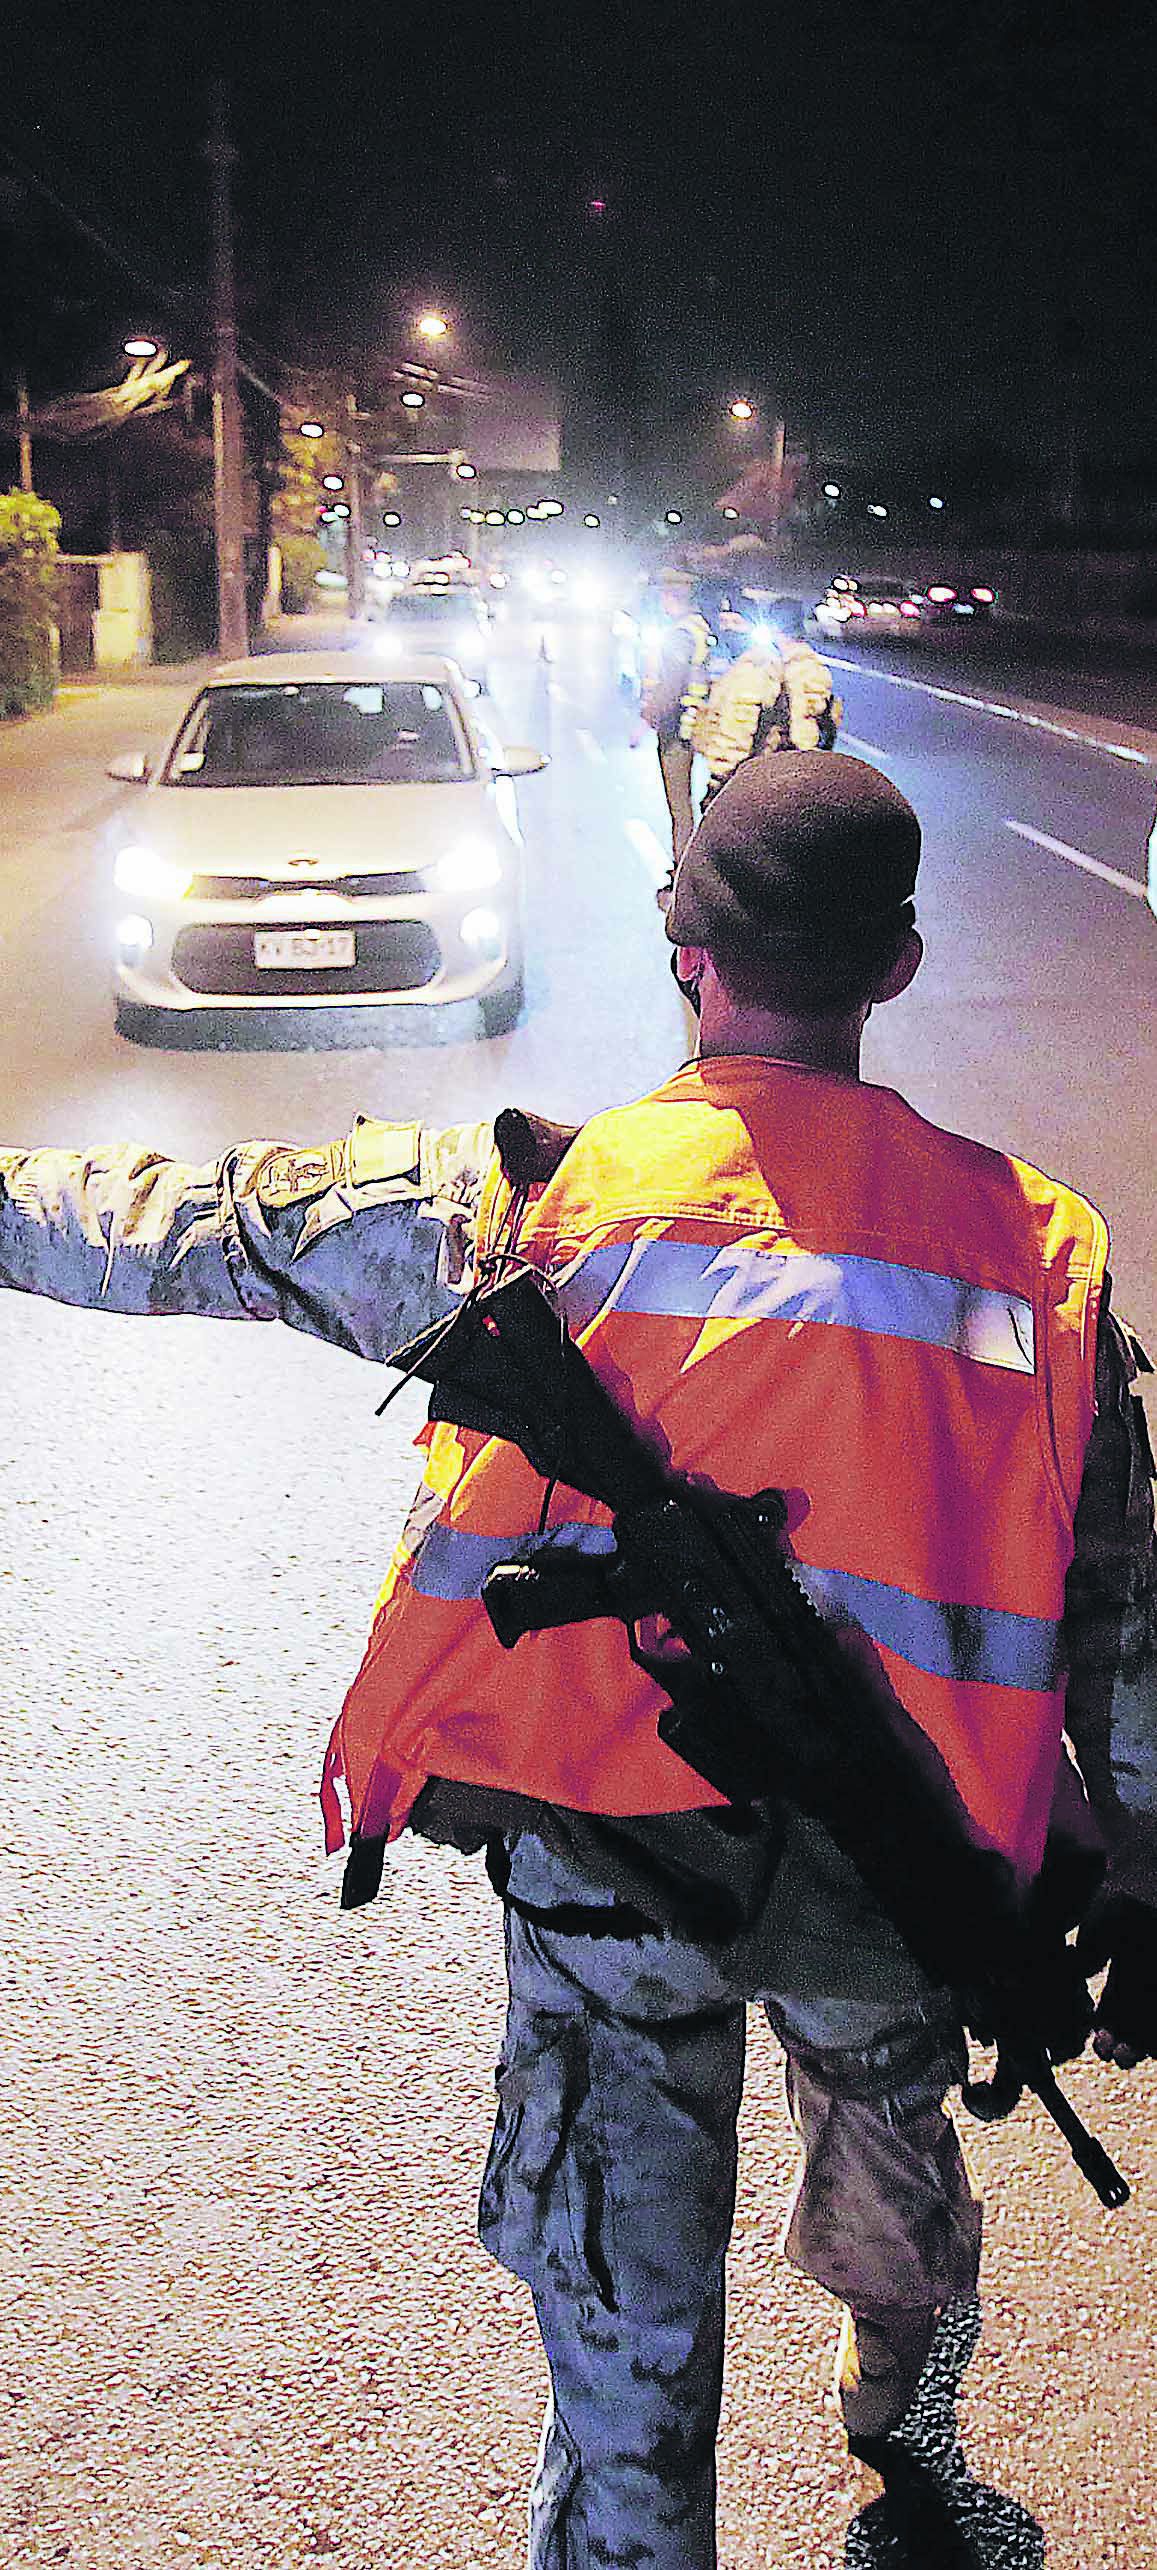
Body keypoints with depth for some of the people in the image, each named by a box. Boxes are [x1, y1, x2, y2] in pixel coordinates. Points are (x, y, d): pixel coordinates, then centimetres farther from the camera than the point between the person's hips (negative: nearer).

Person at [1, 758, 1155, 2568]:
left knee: (625, 2322, 11)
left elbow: (201, 1232, -2)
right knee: (894, 2151, 32)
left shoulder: (541, 1202, -11)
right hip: (907, 1872, 4)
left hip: (609, 1854, -3)